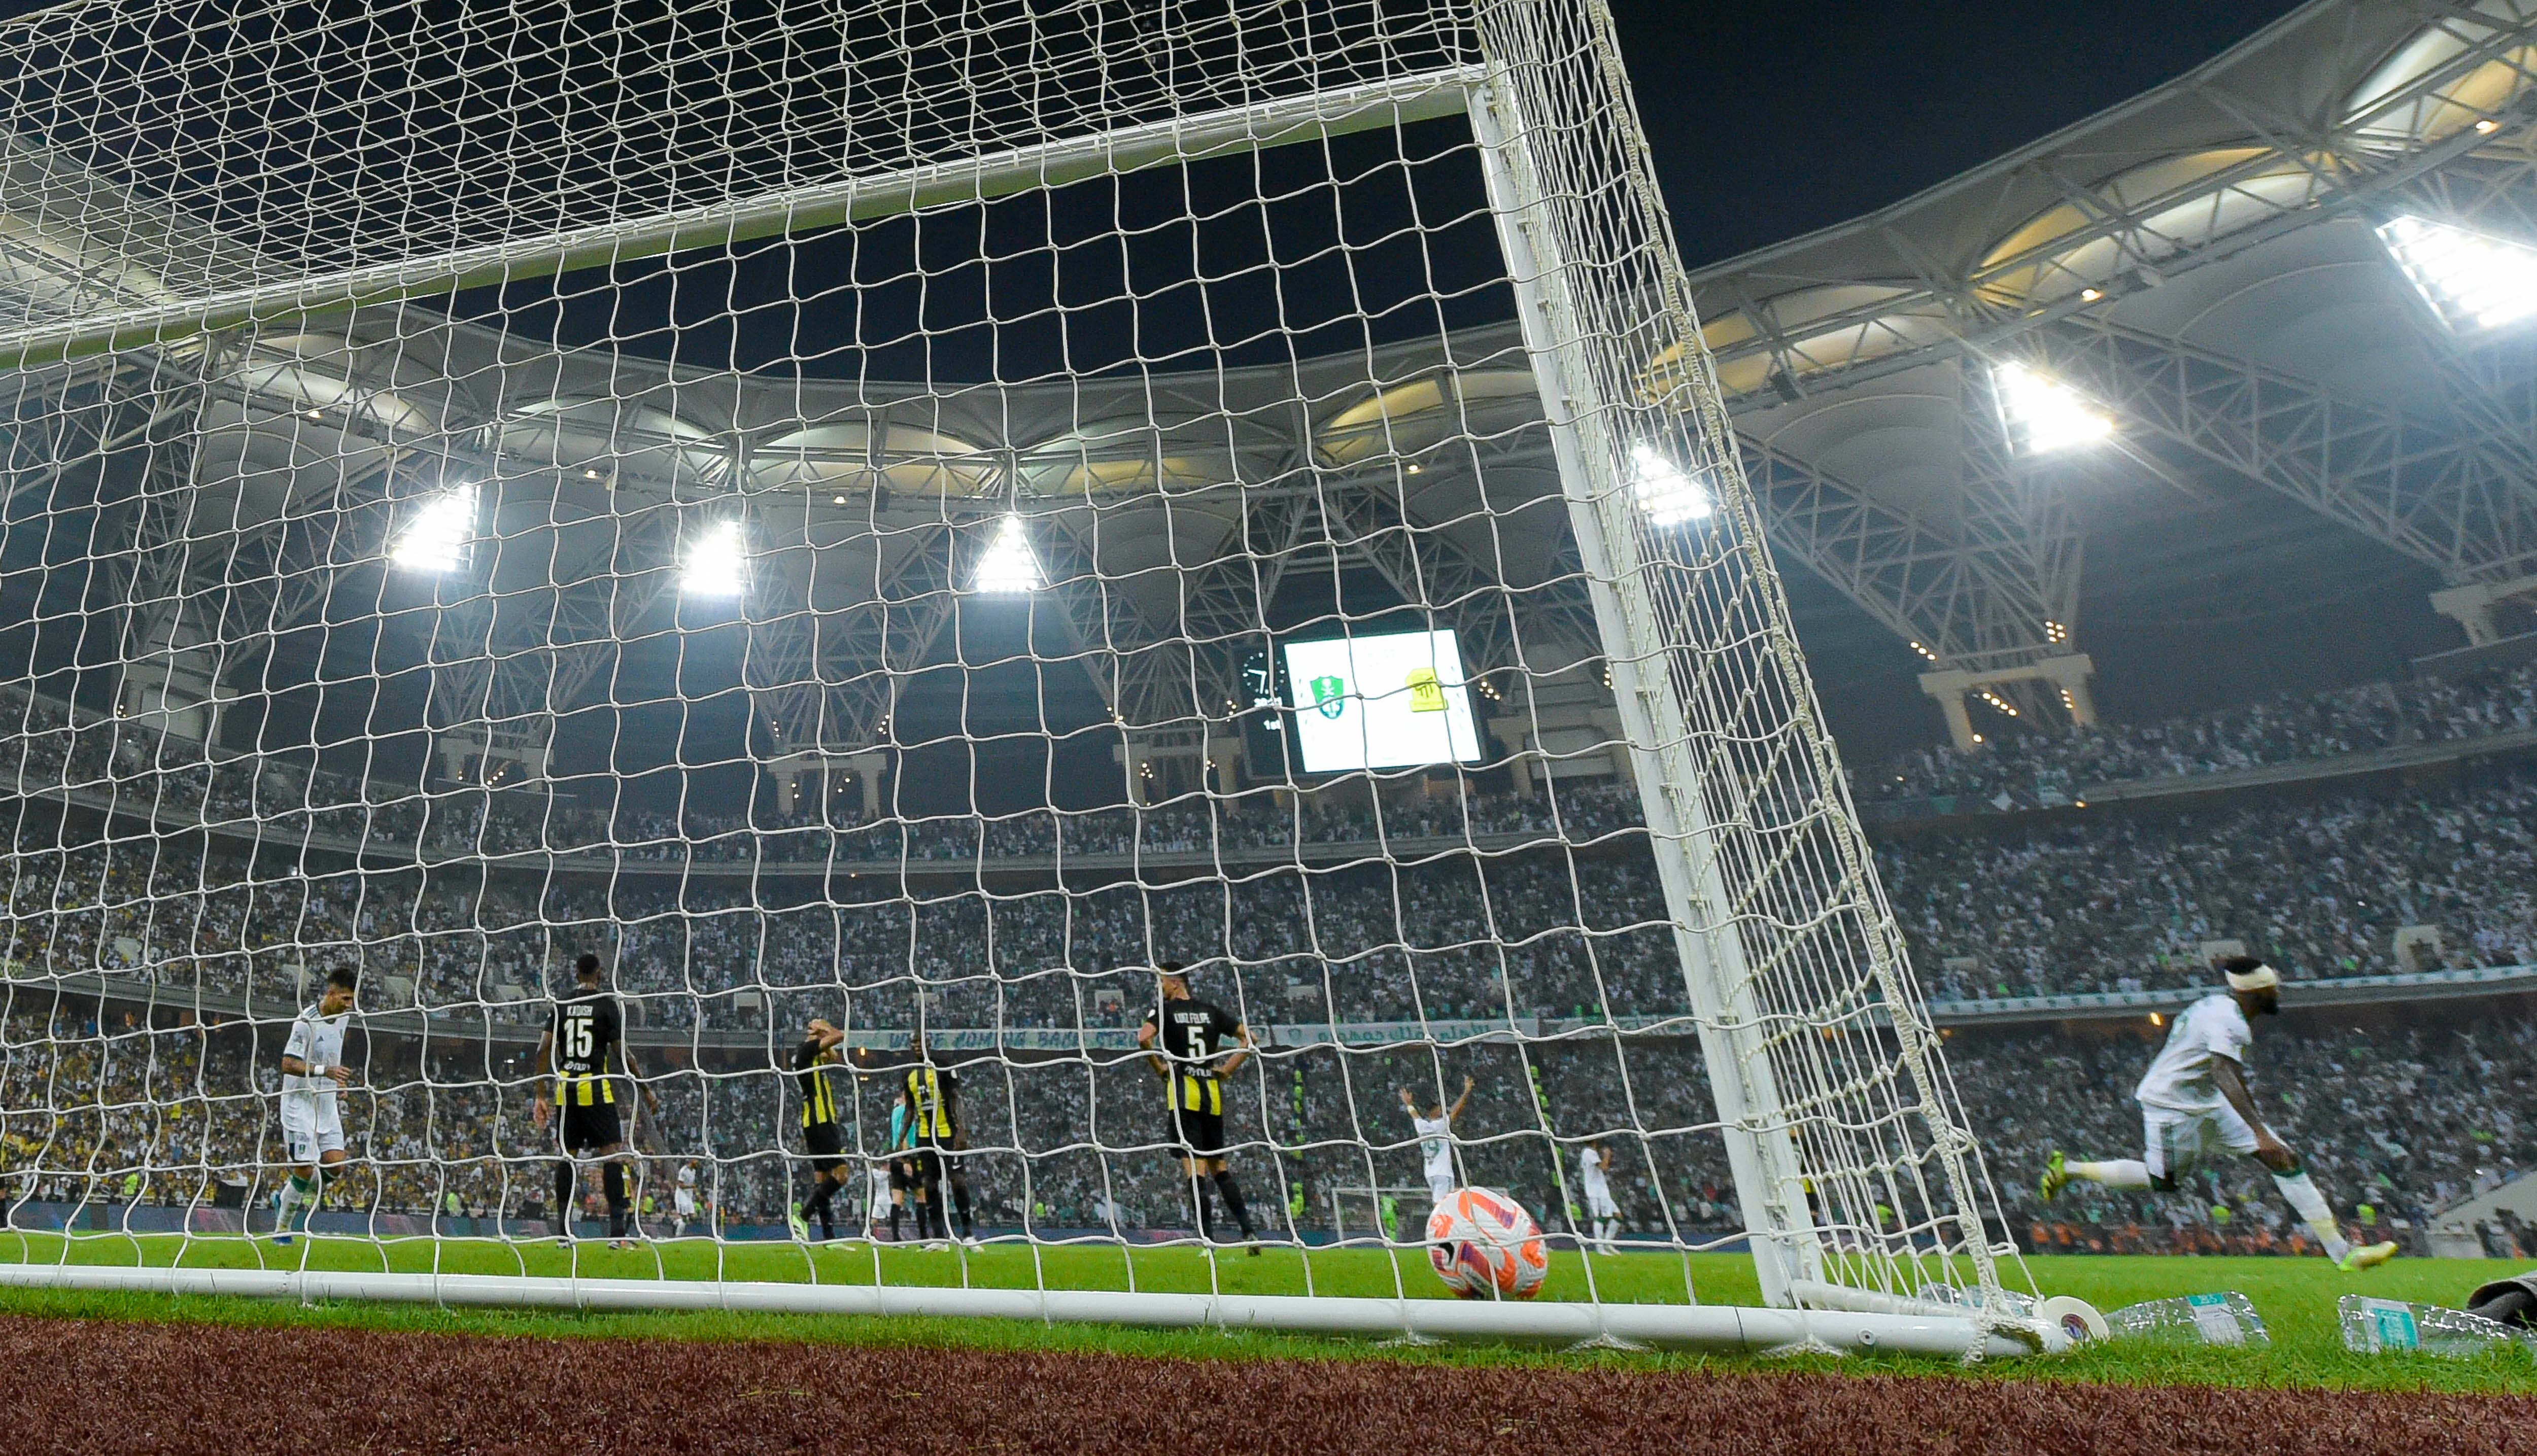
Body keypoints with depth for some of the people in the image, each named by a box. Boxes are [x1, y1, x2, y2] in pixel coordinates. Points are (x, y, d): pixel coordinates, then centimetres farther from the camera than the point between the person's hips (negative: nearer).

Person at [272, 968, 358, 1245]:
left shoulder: (342, 1017, 5)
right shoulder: (306, 1022, -18)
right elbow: (288, 1065, -20)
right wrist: (326, 1071, -29)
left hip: (326, 1102, 6)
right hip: (300, 1104, -6)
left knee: (336, 1163, -4)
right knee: (305, 1171, -6)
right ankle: (282, 1229, 15)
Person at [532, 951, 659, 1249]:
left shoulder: (561, 1003, 8)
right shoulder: (607, 1004, -4)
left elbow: (545, 1049, 3)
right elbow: (622, 1054, -7)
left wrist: (540, 1096, 7)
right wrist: (646, 1092, 1)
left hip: (566, 1089, 5)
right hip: (595, 1088, -5)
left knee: (567, 1155, 12)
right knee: (613, 1153, -4)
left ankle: (563, 1231, 14)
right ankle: (617, 1231, -9)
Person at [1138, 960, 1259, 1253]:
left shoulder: (1165, 1010, 0)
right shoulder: (1210, 1011, 14)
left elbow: (1144, 1037, -20)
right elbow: (1249, 1037, 13)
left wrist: (1159, 1067, -5)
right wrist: (1227, 1070, 14)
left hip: (1184, 1090, -5)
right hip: (1213, 1092, 5)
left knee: (1194, 1165, -6)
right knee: (1219, 1165, 14)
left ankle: (1209, 1238, -12)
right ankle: (1249, 1231, 7)